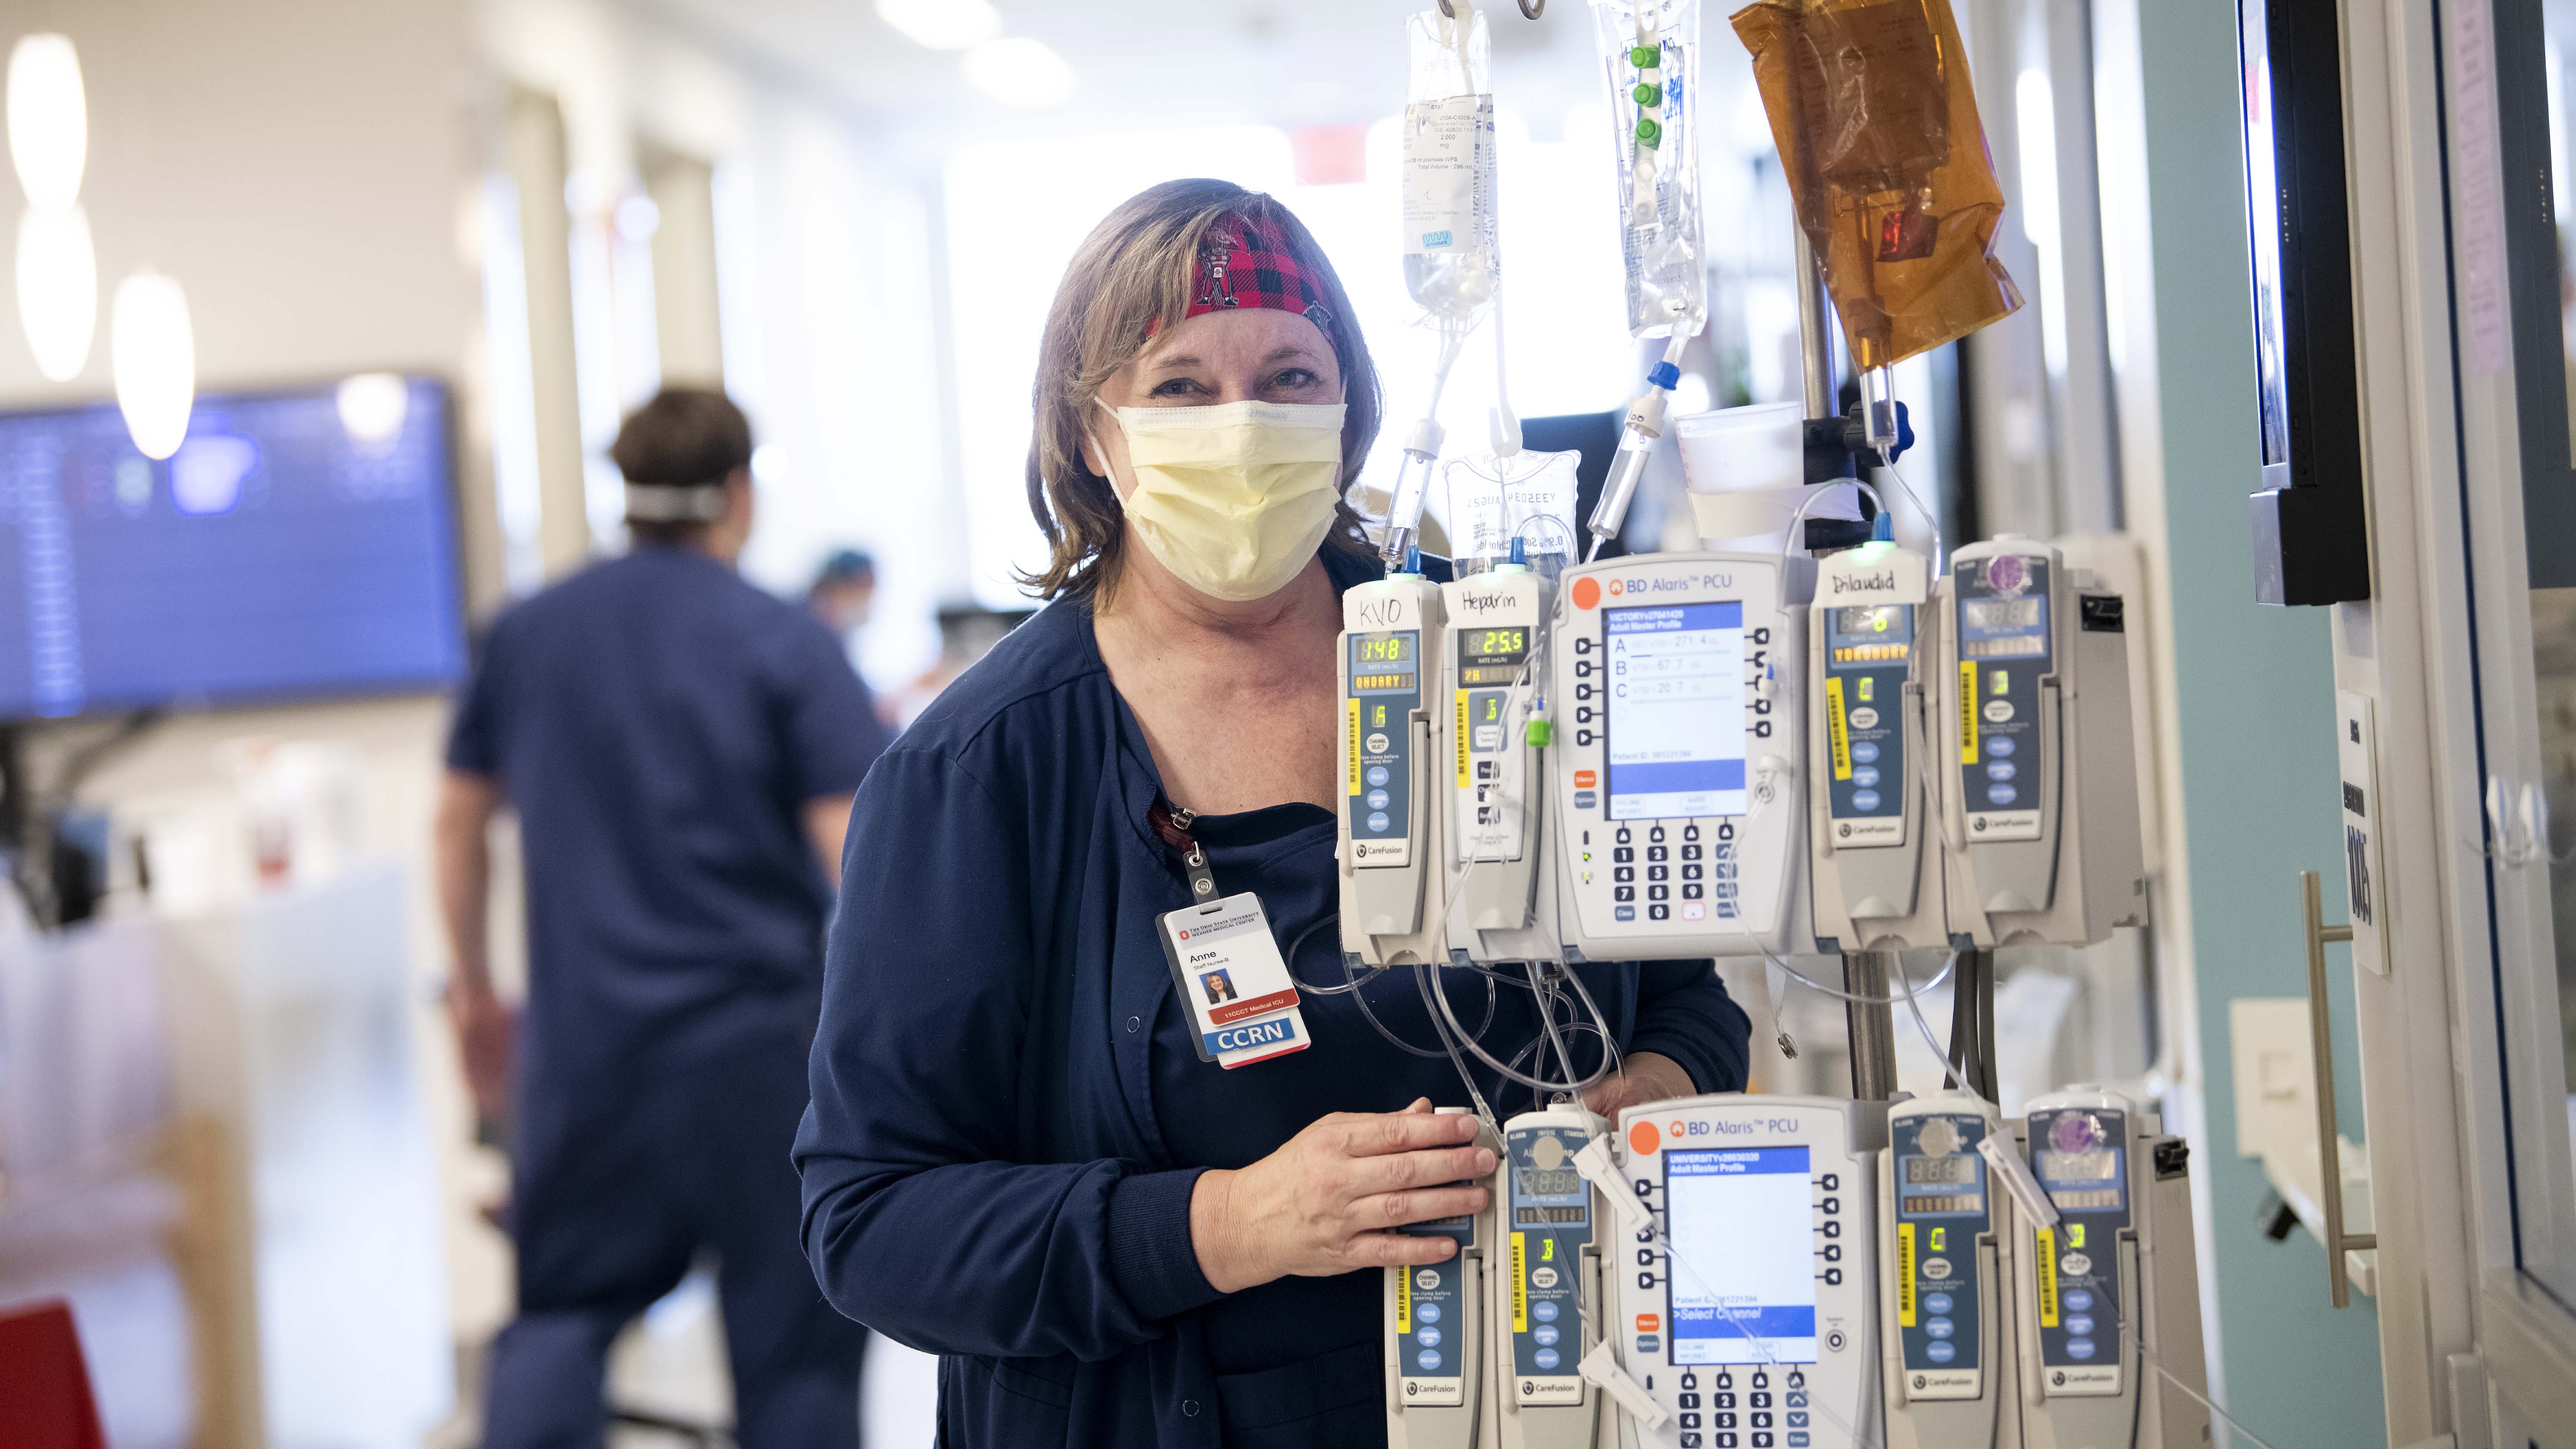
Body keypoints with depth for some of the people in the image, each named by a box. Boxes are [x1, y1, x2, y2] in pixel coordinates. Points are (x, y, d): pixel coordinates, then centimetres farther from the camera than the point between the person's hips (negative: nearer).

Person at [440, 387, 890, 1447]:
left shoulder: (527, 635, 7)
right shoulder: (784, 644, -7)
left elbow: (458, 822, 14)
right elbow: (859, 852, -13)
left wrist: (475, 991, 24)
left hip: (583, 1034, 4)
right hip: (758, 1037, -3)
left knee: (565, 1308, 15)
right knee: (793, 1331, 6)